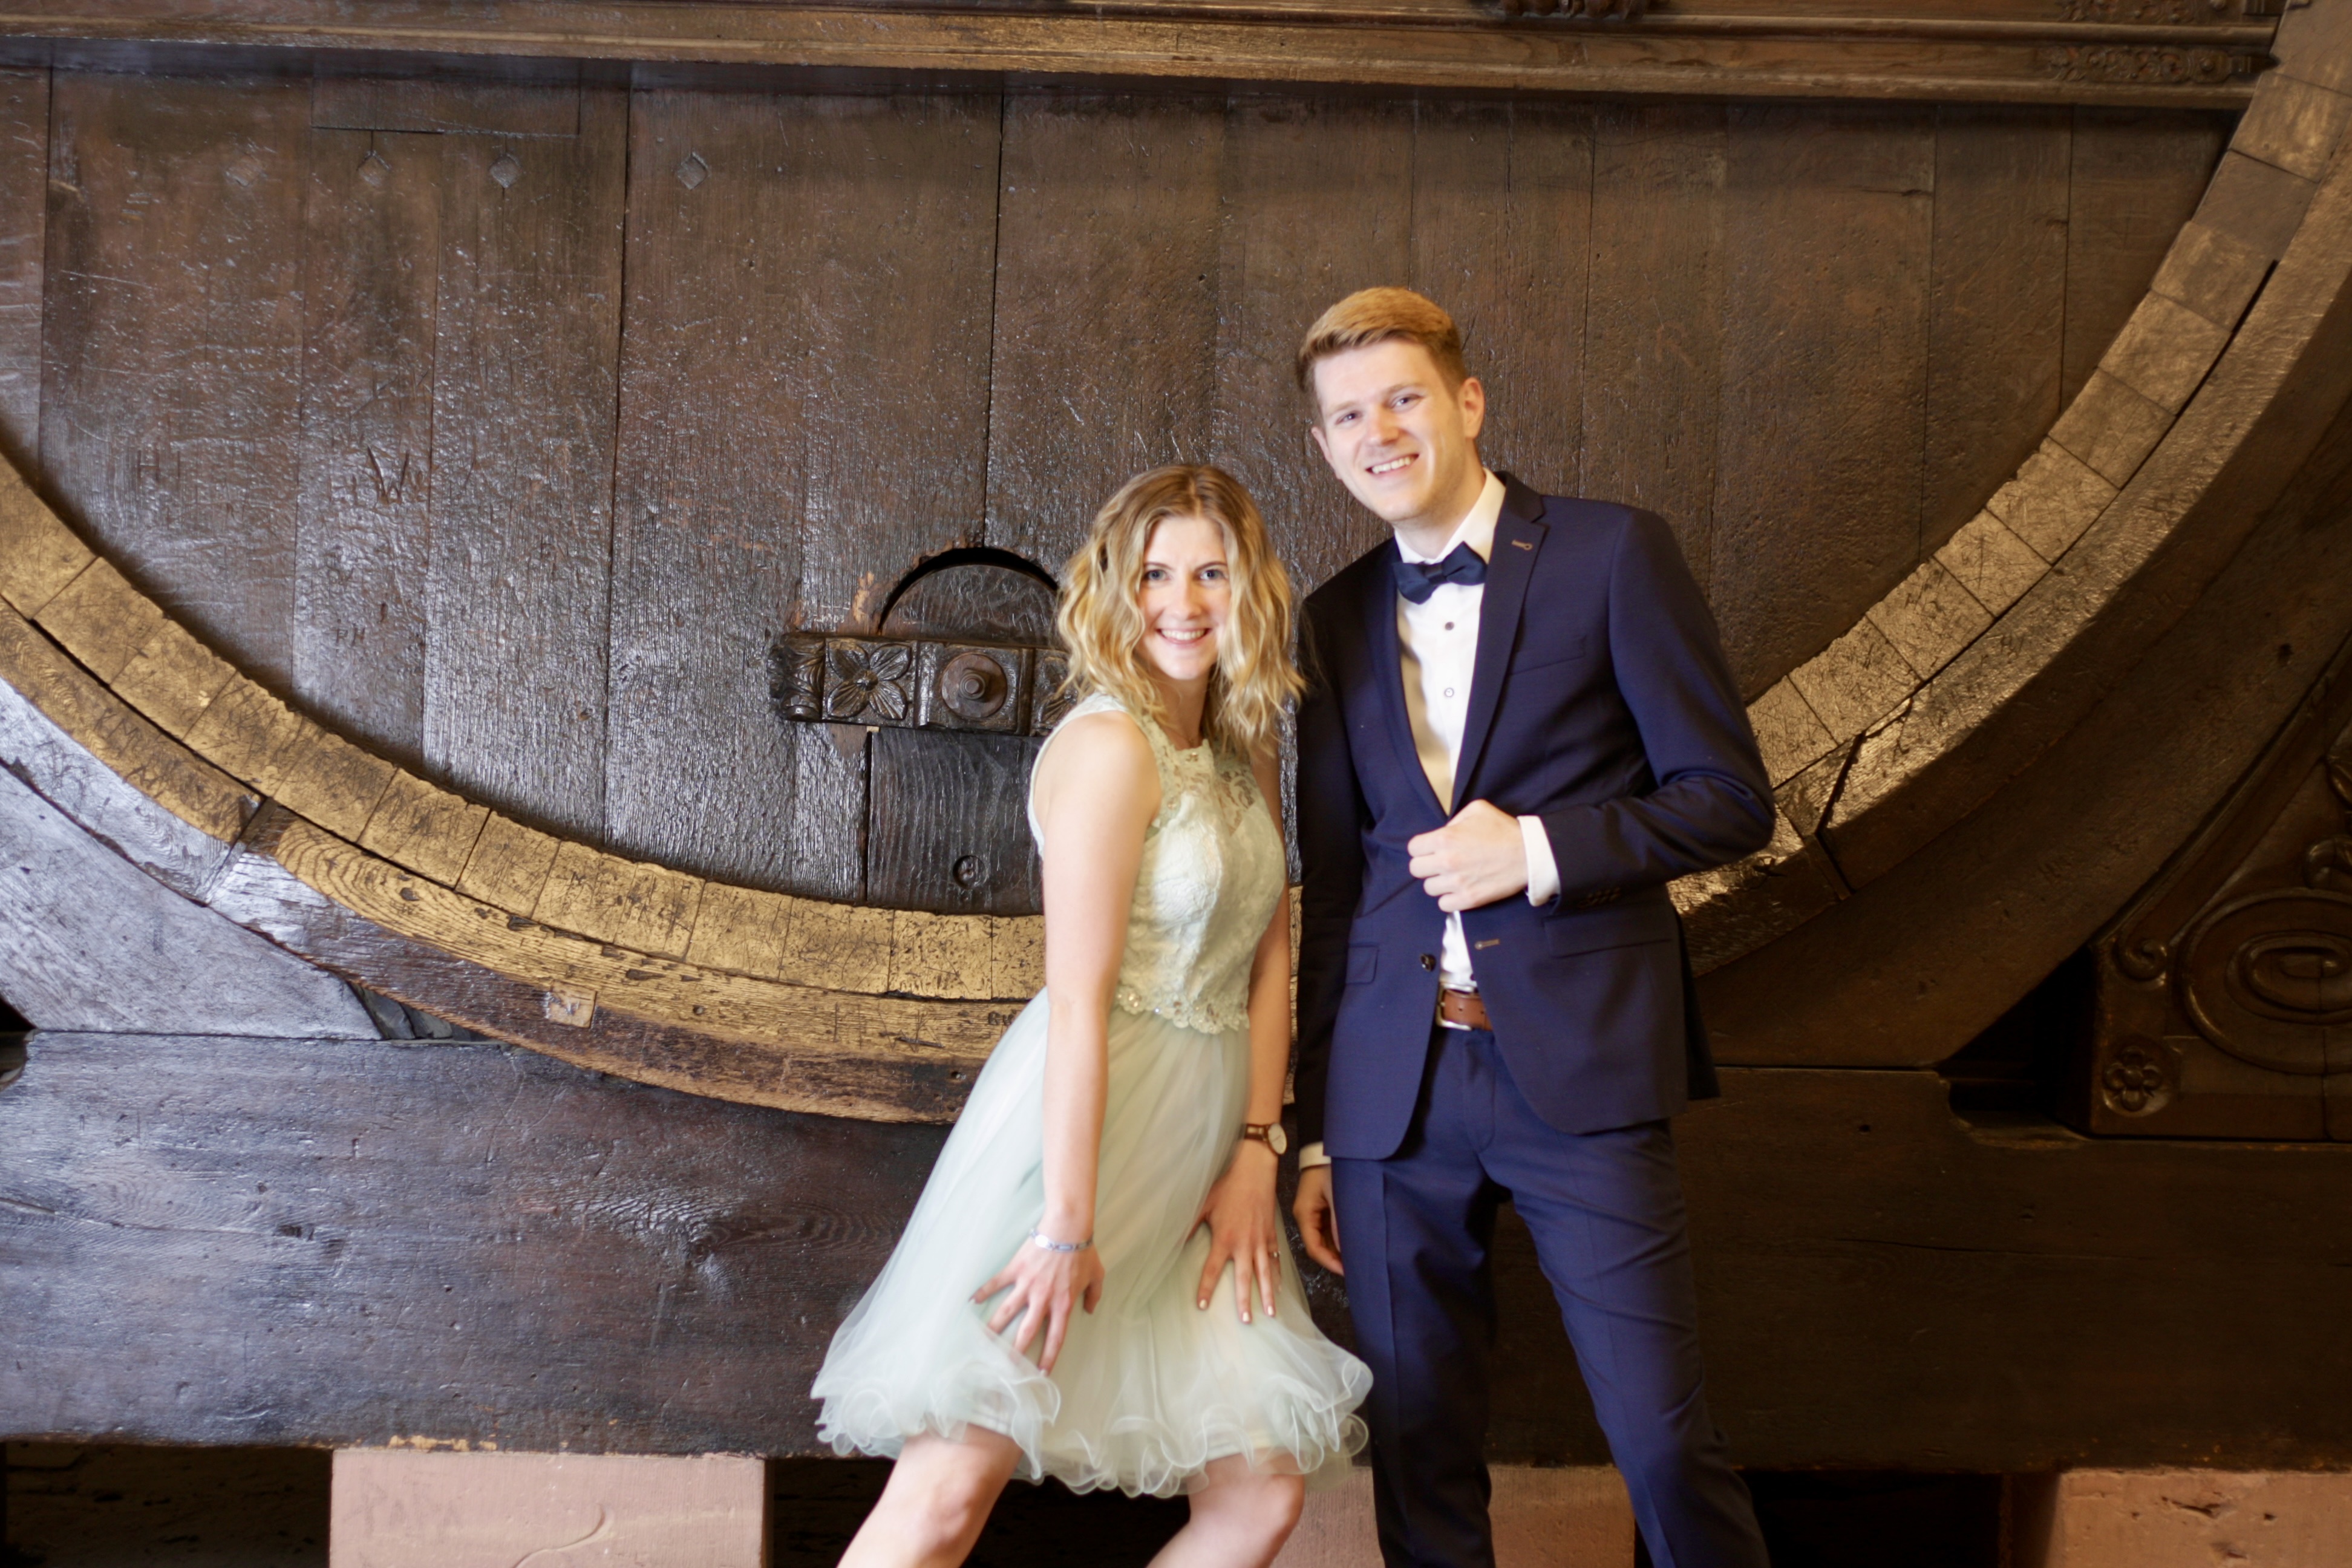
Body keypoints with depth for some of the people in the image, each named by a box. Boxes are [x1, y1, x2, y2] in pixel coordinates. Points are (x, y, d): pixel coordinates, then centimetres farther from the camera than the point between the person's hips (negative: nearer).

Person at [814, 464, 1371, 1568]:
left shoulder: (1247, 755, 12)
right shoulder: (1110, 744, -13)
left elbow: (1270, 961, 12)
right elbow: (1077, 1002, -17)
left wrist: (1257, 1148, 2)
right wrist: (1068, 1224, -18)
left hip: (1207, 1144, 8)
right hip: (1085, 1125, -8)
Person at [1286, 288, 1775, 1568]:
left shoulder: (1612, 555, 2)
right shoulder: (1336, 619, 14)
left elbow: (1729, 798, 0)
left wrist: (1539, 849, -14)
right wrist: (1314, 1131, 14)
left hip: (1575, 1068, -3)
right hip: (1394, 1082, 4)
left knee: (1665, 1441, 0)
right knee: (1417, 1451, 10)